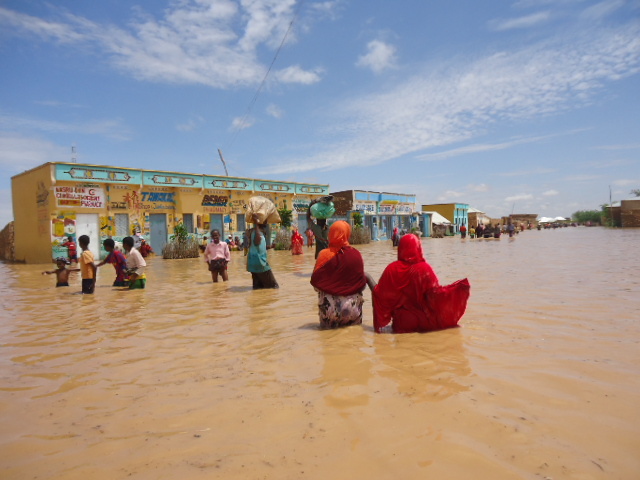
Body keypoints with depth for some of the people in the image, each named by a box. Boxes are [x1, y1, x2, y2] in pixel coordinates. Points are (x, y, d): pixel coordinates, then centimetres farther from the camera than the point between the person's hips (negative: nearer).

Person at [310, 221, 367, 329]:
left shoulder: (325, 255, -12)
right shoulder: (356, 255, -7)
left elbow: (315, 281, -5)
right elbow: (362, 282, 1)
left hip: (330, 307, -1)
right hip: (353, 307, 1)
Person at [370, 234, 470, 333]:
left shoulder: (392, 269, -11)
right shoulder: (424, 268, -16)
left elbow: (379, 293, -7)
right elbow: (436, 293, -18)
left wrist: (369, 280, 10)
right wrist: (459, 287, -8)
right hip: (423, 321, -2)